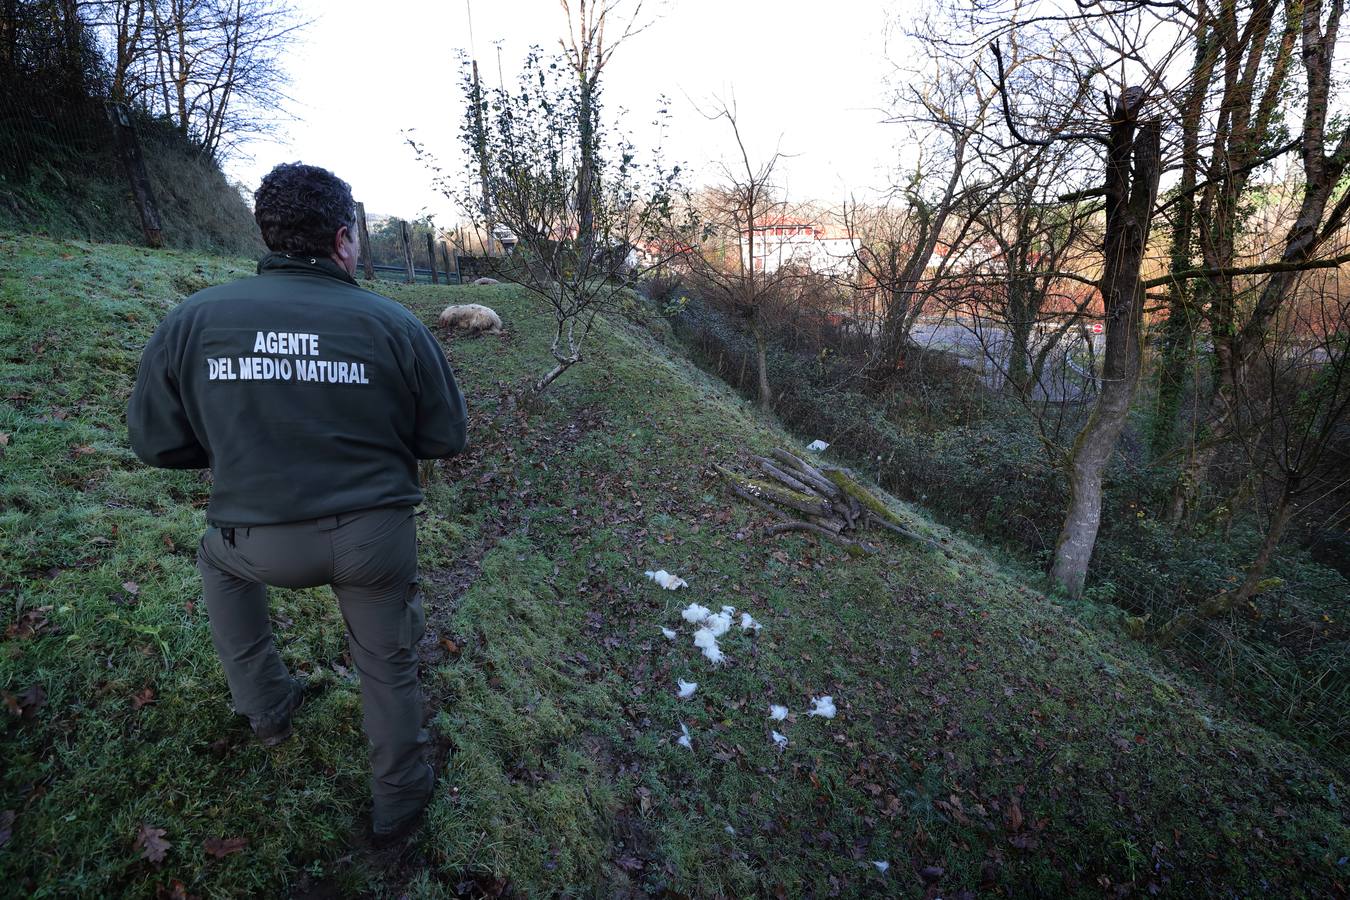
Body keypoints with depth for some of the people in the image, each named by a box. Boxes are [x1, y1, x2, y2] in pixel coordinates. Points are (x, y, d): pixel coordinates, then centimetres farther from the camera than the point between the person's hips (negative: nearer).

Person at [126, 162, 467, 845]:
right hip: (376, 541, -1)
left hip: (263, 546, 2)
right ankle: (397, 802, 40)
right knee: (387, 665, 21)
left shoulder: (192, 319, -4)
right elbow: (446, 438, -3)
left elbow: (156, 442, 4)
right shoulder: (394, 324, -9)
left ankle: (266, 706, 43)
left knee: (220, 558, 36)